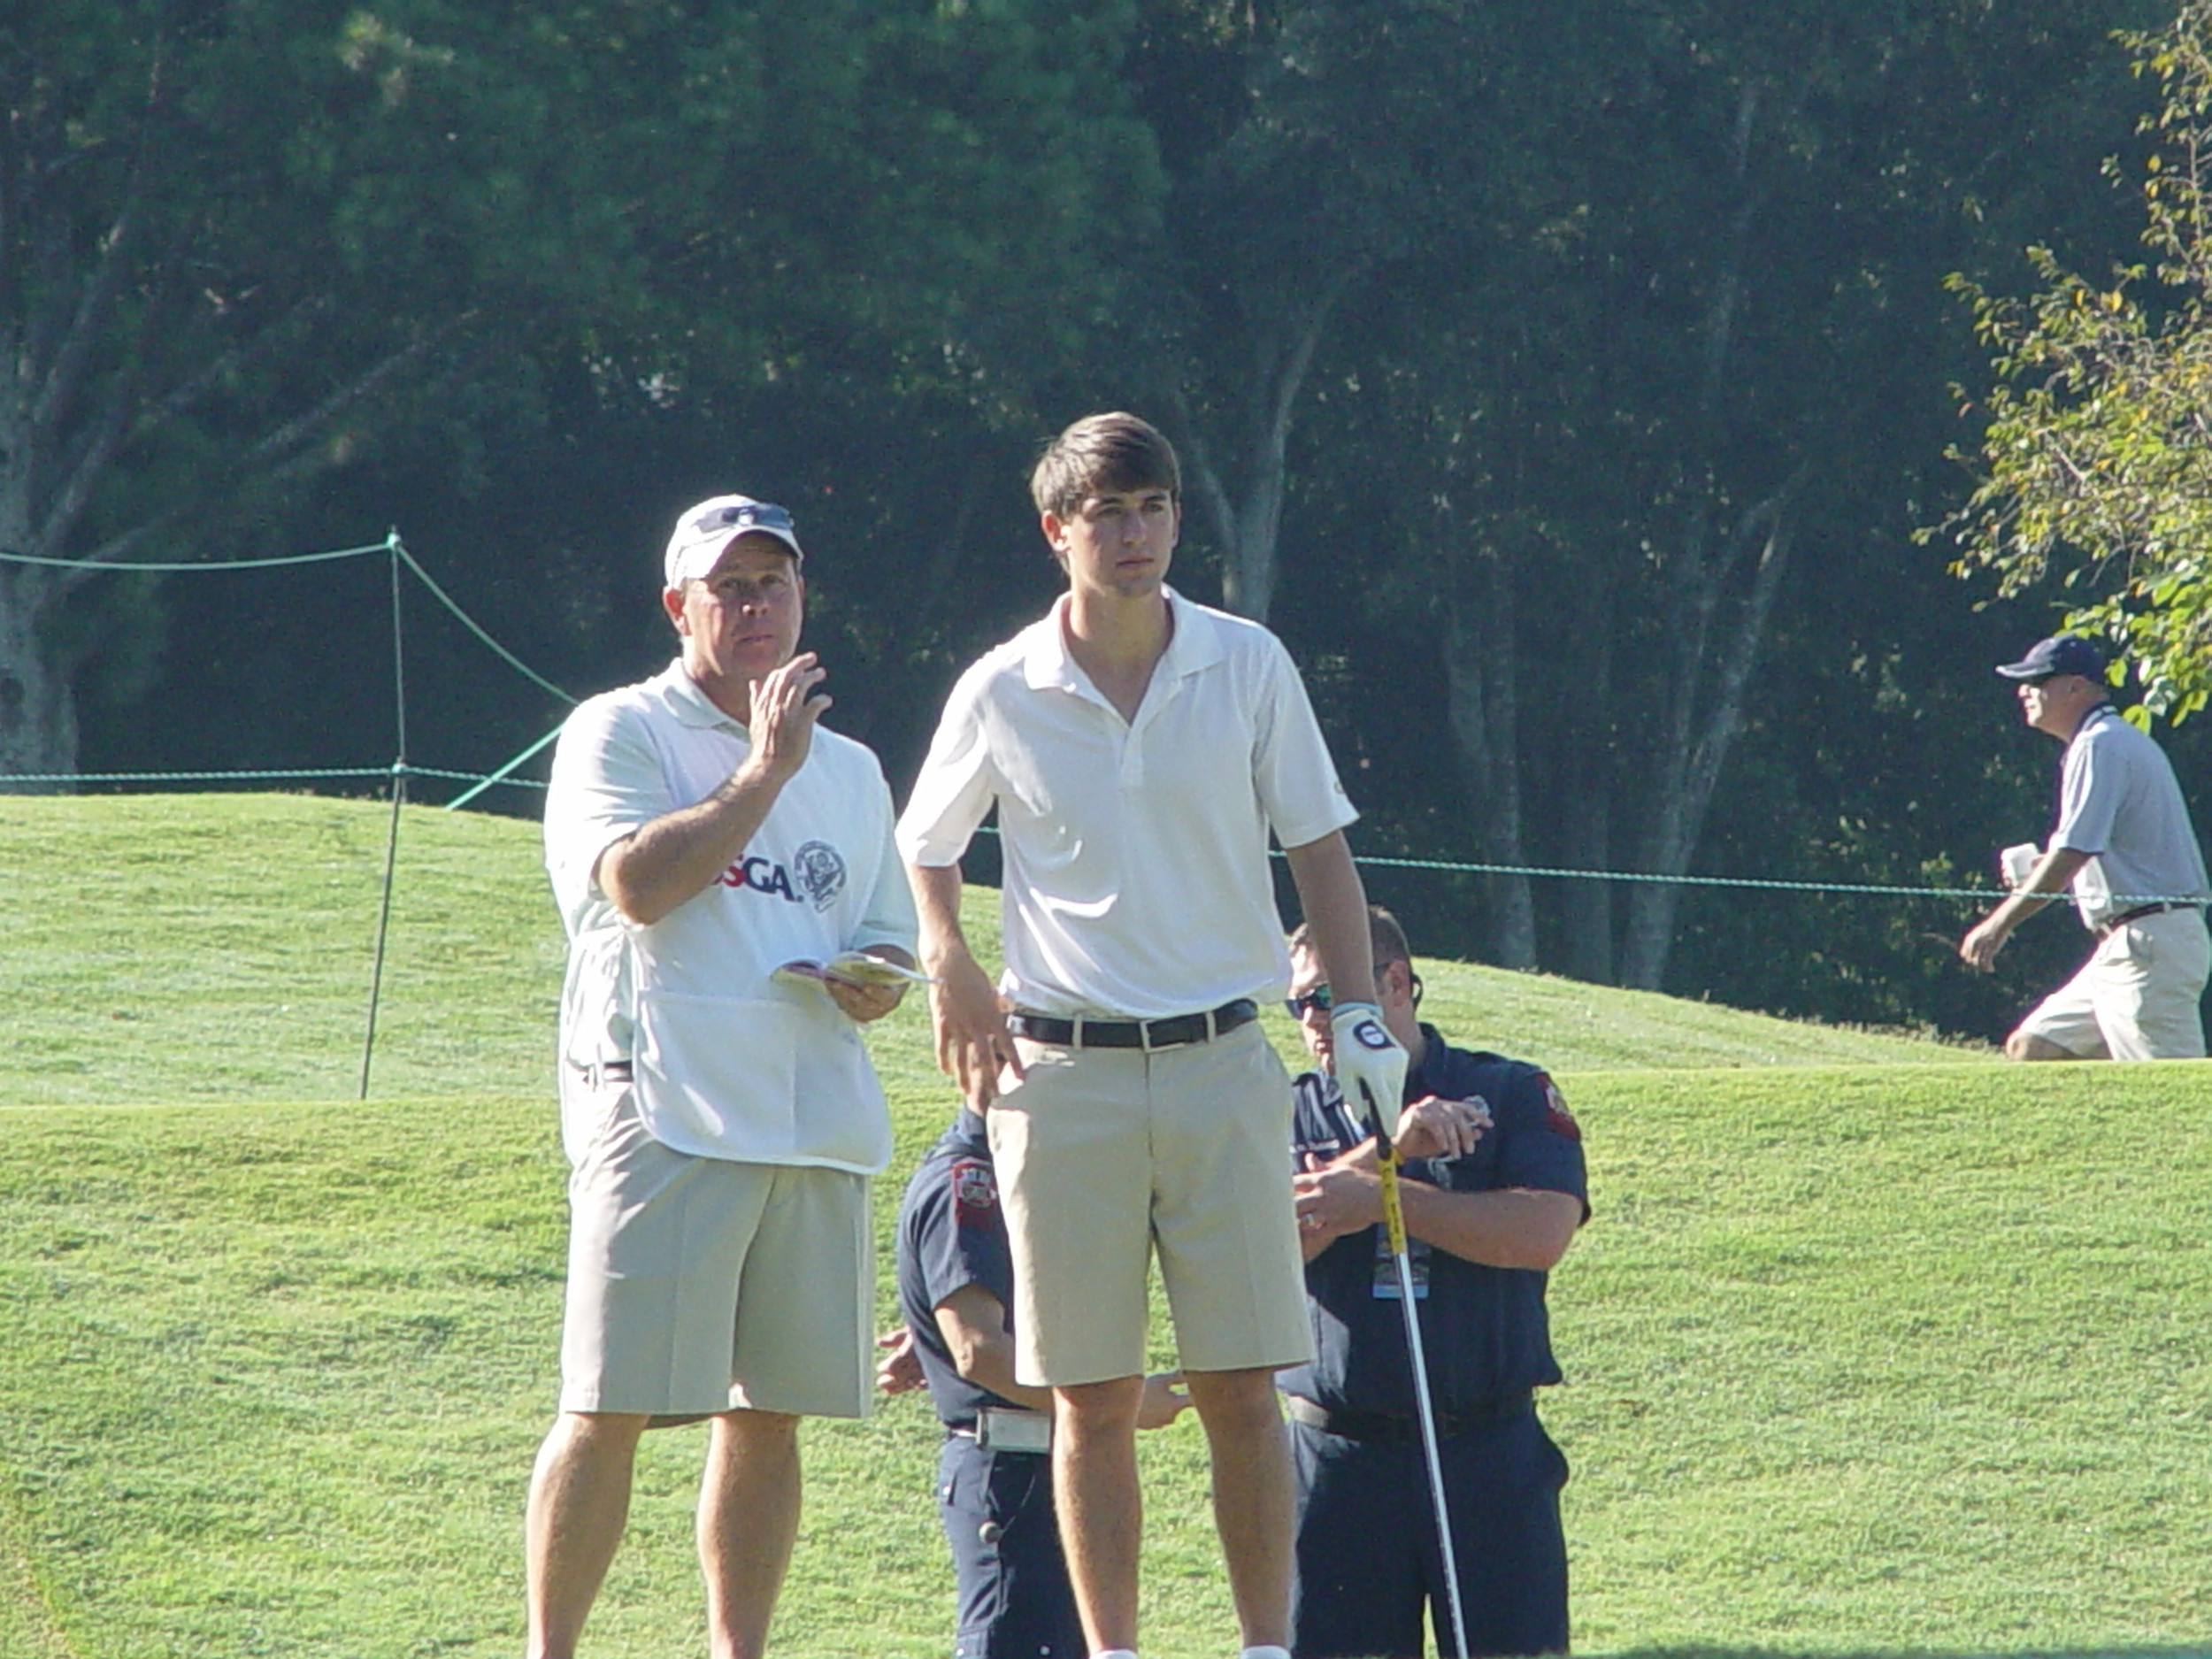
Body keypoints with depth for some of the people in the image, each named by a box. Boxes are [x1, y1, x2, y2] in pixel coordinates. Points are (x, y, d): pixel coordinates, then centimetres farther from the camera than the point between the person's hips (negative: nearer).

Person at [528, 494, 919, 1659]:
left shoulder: (849, 769, 21)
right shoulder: (619, 734, 2)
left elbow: (887, 939, 26)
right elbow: (639, 883, -15)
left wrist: (873, 983, 3)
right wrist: (763, 770, -10)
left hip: (816, 1120, 6)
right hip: (664, 1113, -6)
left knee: (771, 1411, 6)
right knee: (609, 1407, -8)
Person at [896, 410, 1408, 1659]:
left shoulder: (1250, 666, 2)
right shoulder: (1003, 695, 1)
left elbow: (1320, 846, 8)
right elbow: (924, 850, 17)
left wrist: (1360, 1012, 1)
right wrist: (952, 972, 2)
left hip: (1223, 1059, 0)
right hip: (1064, 1072, 0)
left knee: (1243, 1386, -1)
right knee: (1093, 1399, 1)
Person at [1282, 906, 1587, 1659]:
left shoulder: (1511, 1096, 7)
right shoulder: (1292, 1113, 11)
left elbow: (1542, 1231, -11)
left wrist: (1384, 1198, -13)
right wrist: (1389, 1148, -17)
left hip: (1491, 1454, -1)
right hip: (1339, 1453, 1)